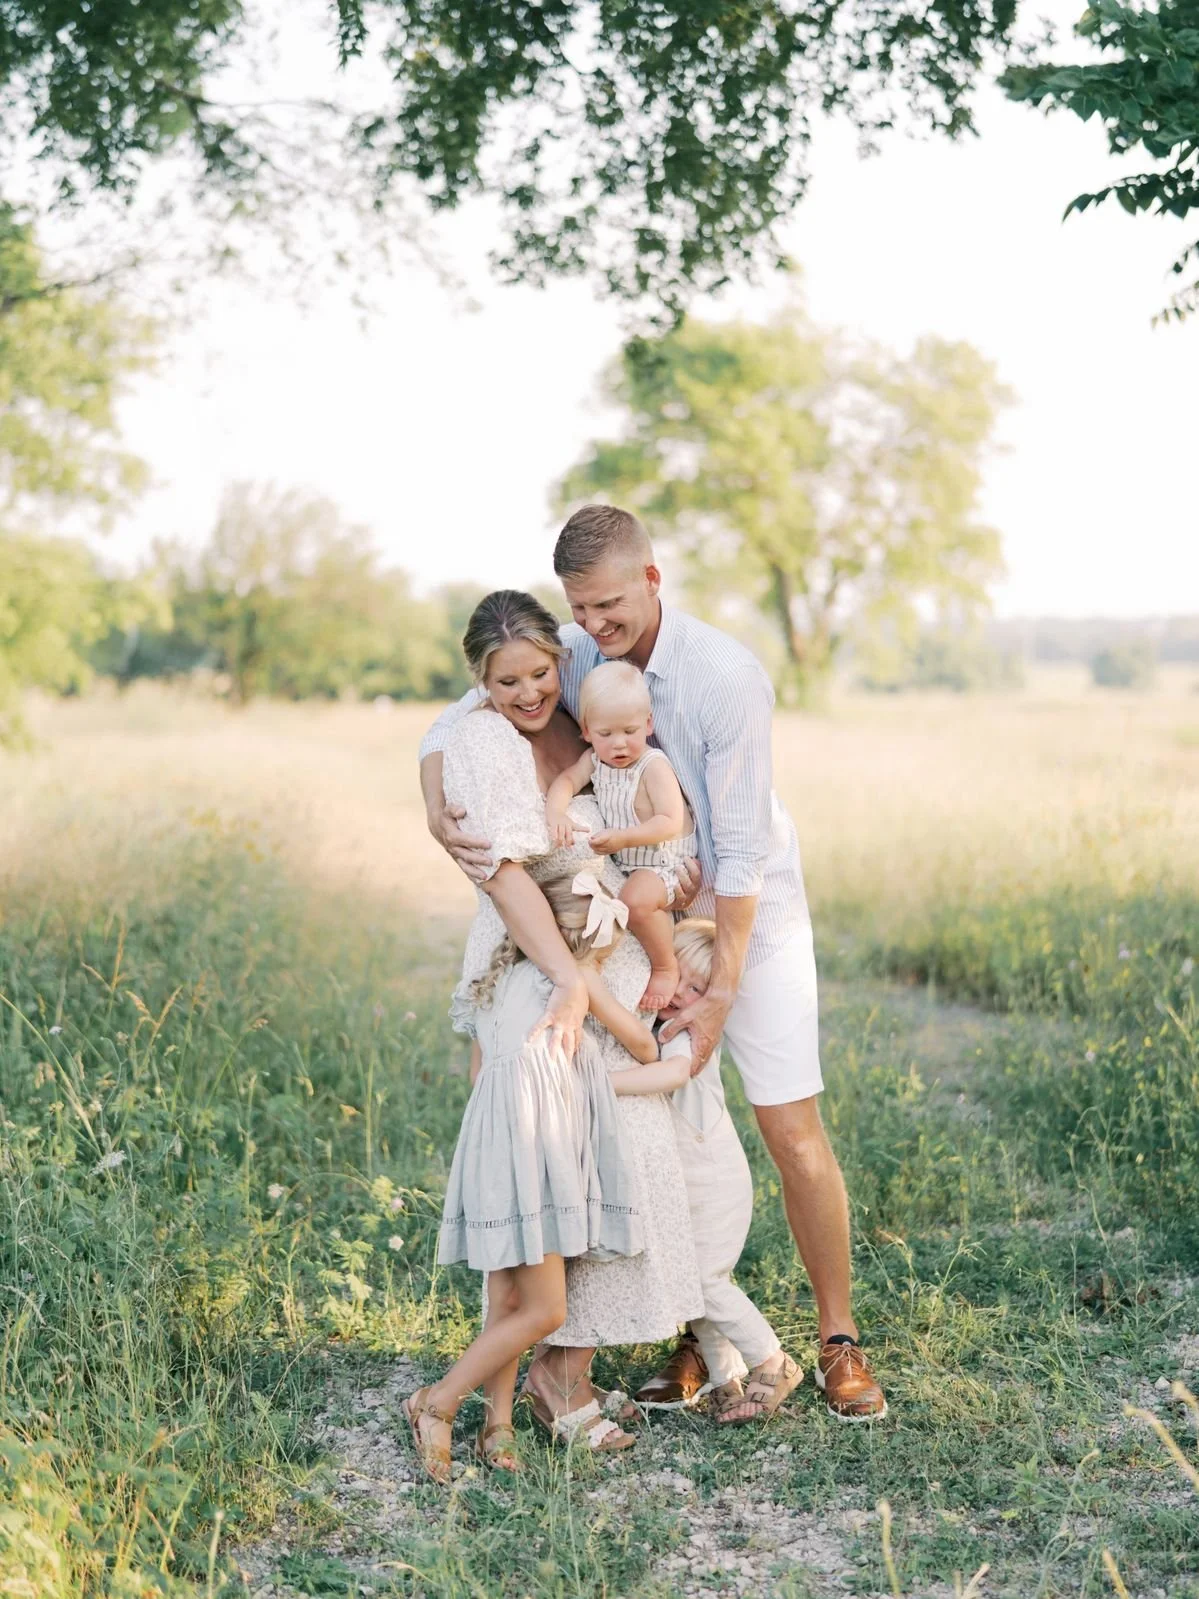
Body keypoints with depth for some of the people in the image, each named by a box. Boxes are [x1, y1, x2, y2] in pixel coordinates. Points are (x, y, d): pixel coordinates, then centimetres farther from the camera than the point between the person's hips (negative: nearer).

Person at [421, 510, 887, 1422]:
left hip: (751, 915, -4)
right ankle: (699, 1341, 15)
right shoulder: (573, 661, -9)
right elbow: (453, 723, -2)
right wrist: (439, 813, -24)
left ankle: (840, 1346, 9)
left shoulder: (727, 677, -24)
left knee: (794, 1133, -4)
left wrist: (721, 990, -22)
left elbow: (739, 850, -23)